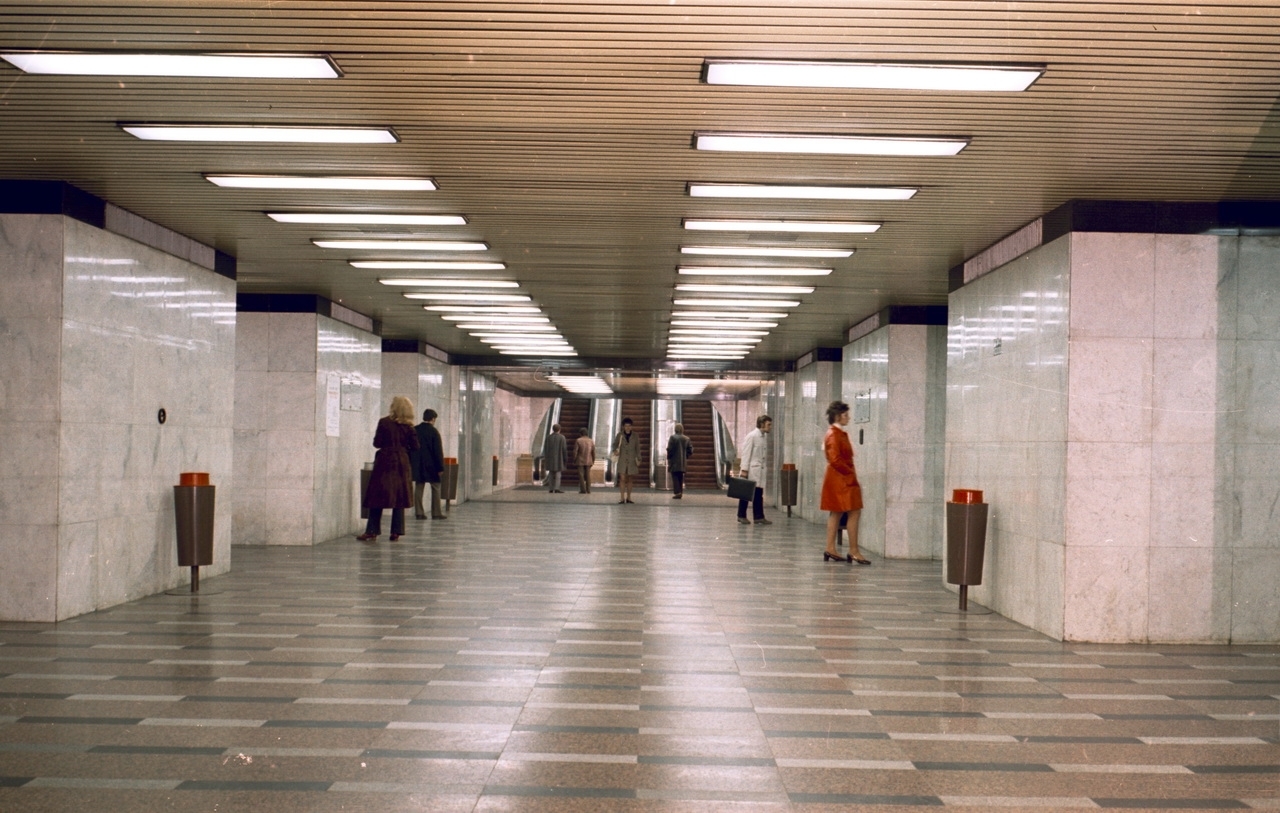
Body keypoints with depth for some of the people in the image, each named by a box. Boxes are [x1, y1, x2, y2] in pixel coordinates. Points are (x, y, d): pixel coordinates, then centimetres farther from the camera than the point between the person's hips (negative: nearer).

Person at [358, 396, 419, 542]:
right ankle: (396, 532, 5)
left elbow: (377, 442, -5)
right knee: (399, 496, 6)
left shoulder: (384, 422, -6)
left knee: (377, 497, 3)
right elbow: (415, 446, -1)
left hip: (384, 462, -2)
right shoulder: (408, 426, 0)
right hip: (401, 463, 2)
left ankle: (372, 531, 1)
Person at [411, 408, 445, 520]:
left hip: (417, 464, 4)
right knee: (435, 488, 5)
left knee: (418, 488, 7)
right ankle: (436, 513, 4)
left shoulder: (414, 430, 4)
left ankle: (419, 512, 5)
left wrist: (410, 463, 15)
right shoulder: (434, 431, -10)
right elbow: (438, 451, -11)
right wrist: (440, 467, -8)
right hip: (431, 465, -4)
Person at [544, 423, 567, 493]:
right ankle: (556, 489, -10)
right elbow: (564, 448, -11)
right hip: (558, 458, -3)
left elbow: (545, 448, 3)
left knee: (551, 473, 9)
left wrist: (545, 458, 10)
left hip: (550, 458, 3)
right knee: (557, 473, -2)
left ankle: (550, 489, 7)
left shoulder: (548, 437, 2)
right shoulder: (561, 437, -7)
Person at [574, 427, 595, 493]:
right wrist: (593, 461, 11)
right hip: (588, 461, 3)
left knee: (581, 475, 0)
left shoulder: (578, 441, -8)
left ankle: (583, 490, -5)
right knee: (588, 475, 9)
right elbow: (593, 452, 2)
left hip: (580, 461, -3)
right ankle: (588, 490, 6)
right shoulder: (591, 441, 2)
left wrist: (574, 460, 0)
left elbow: (575, 451, -11)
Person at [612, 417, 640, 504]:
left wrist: (638, 460, -5)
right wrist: (615, 450, -15)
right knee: (622, 478, -10)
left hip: (632, 460, 1)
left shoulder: (635, 436, 0)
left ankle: (628, 498, 16)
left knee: (630, 479, 7)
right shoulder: (620, 435, -2)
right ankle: (622, 498, -10)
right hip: (622, 460, -1)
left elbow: (637, 448, 2)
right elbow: (615, 444, 7)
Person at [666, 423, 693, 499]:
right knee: (681, 478, 14)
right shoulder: (686, 439, 6)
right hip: (683, 462, 5)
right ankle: (680, 492, 14)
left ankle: (677, 492, -13)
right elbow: (690, 450, 5)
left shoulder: (673, 437, -9)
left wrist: (668, 458, 0)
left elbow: (669, 449, -12)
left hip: (674, 461, -5)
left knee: (675, 477, -3)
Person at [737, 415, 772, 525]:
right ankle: (741, 516, 11)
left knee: (758, 494, 3)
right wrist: (744, 469, -17)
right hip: (750, 470, -7)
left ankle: (758, 517, 3)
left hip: (759, 470, 7)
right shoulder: (752, 436, -8)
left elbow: (762, 455, 15)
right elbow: (746, 453, -13)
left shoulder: (763, 438, 15)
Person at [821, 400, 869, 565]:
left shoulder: (840, 434, 14)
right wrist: (851, 473, -16)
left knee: (836, 513, 11)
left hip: (842, 479, 10)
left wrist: (851, 473, 10)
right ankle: (853, 551, -7)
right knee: (854, 512, -9)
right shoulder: (834, 435, -16)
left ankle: (830, 549, 15)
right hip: (840, 479, -10)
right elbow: (835, 459, -23)